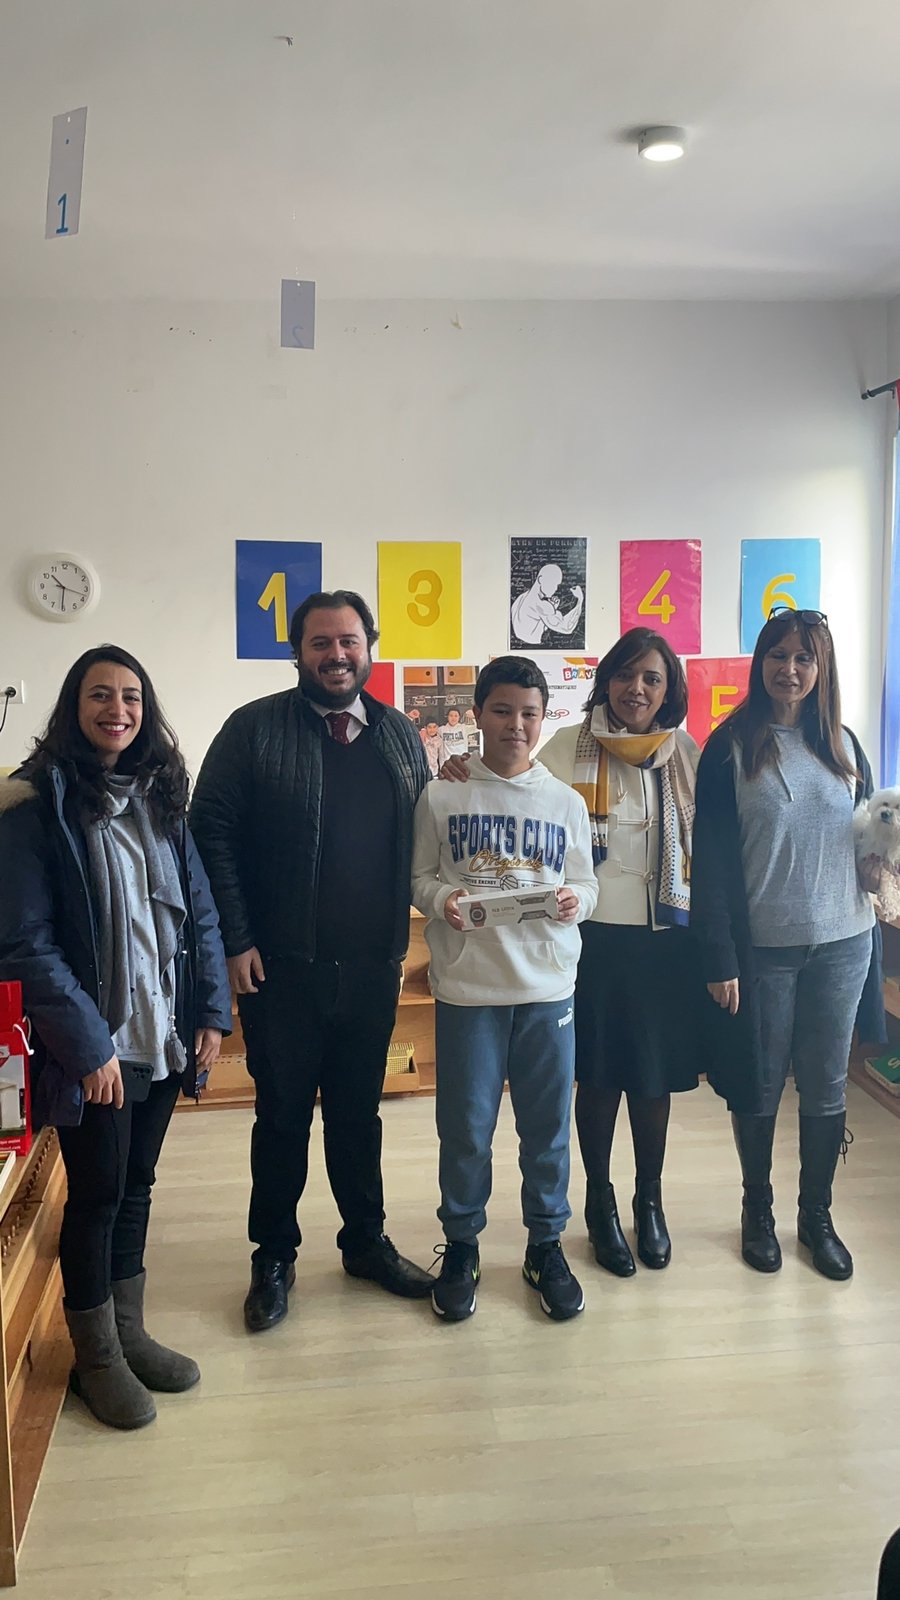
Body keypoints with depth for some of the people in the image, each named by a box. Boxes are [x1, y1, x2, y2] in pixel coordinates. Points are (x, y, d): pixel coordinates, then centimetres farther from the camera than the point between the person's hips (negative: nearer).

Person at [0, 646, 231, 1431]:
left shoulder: (161, 797, 6)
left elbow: (199, 911, 9)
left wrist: (211, 1011, 2)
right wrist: (87, 1045, -17)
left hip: (162, 1037, 5)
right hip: (92, 1047, -5)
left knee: (136, 1187, 17)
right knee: (97, 1194, 8)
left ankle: (130, 1332, 34)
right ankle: (97, 1358, 27)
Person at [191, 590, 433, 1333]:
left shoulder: (400, 734, 6)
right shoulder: (255, 728, -6)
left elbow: (421, 839, 8)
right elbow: (213, 834, -8)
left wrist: (403, 936, 2)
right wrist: (235, 941, -12)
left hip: (372, 967, 3)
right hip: (282, 967, -3)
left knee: (358, 1112, 18)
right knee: (283, 1118, 11)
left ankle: (366, 1241, 35)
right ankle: (274, 1258, 29)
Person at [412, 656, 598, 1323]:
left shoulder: (566, 803, 6)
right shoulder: (442, 798, 0)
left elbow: (587, 884, 10)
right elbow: (419, 876, 4)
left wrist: (575, 901, -12)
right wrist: (441, 899, -17)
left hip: (548, 986, 2)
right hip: (467, 986, -1)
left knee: (548, 1124, 10)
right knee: (465, 1127, 7)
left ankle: (546, 1243, 29)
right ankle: (462, 1244, 28)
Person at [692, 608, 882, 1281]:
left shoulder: (844, 745, 6)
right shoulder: (732, 747, -5)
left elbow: (868, 838, 14)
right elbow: (711, 859, -7)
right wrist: (719, 959, -11)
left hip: (841, 943, 3)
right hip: (762, 947, -3)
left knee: (826, 1086, 11)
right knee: (761, 1085, 9)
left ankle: (817, 1217, 28)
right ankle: (758, 1214, 28)